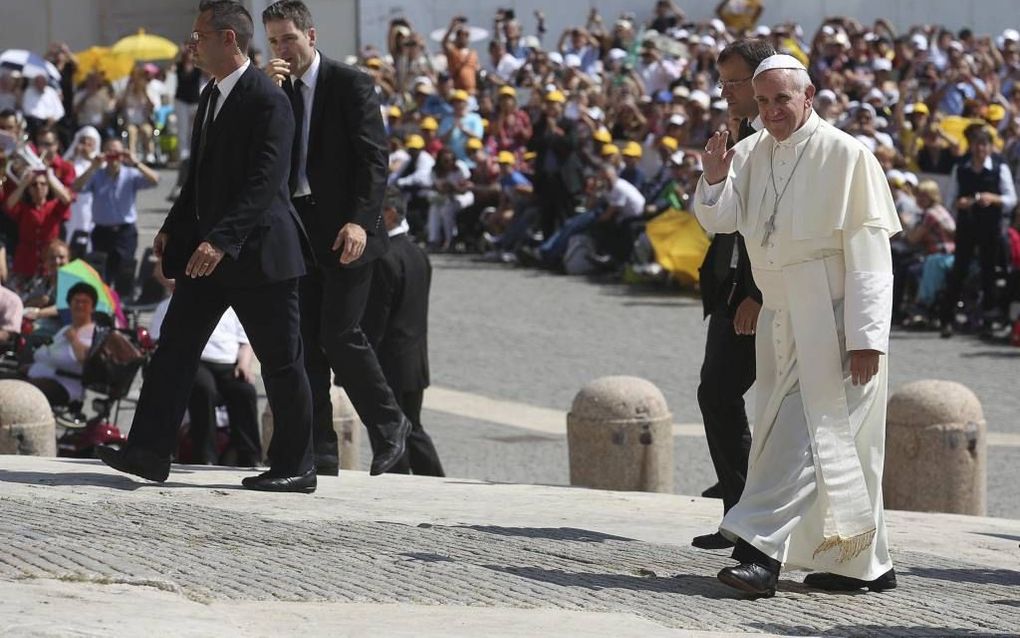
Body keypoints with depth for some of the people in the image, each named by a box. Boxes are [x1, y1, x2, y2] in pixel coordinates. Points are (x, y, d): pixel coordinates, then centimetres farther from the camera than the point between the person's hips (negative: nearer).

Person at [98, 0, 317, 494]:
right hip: (210, 251, 9)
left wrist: (221, 241, -29)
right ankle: (148, 453, 4)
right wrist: (174, 229, 14)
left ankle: (294, 468, 8)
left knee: (280, 362, 1)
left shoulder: (266, 100, -16)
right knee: (174, 347, 4)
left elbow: (265, 183, -23)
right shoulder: (211, 96, 13)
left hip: (257, 251, -9)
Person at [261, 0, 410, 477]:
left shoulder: (350, 84, -4)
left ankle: (389, 427, 8)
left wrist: (360, 221, -21)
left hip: (343, 231, -6)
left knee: (339, 335, -11)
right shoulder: (274, 90, 13)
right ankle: (320, 453, 8)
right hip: (297, 231, 6)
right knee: (306, 343, 4)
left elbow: (373, 158, -10)